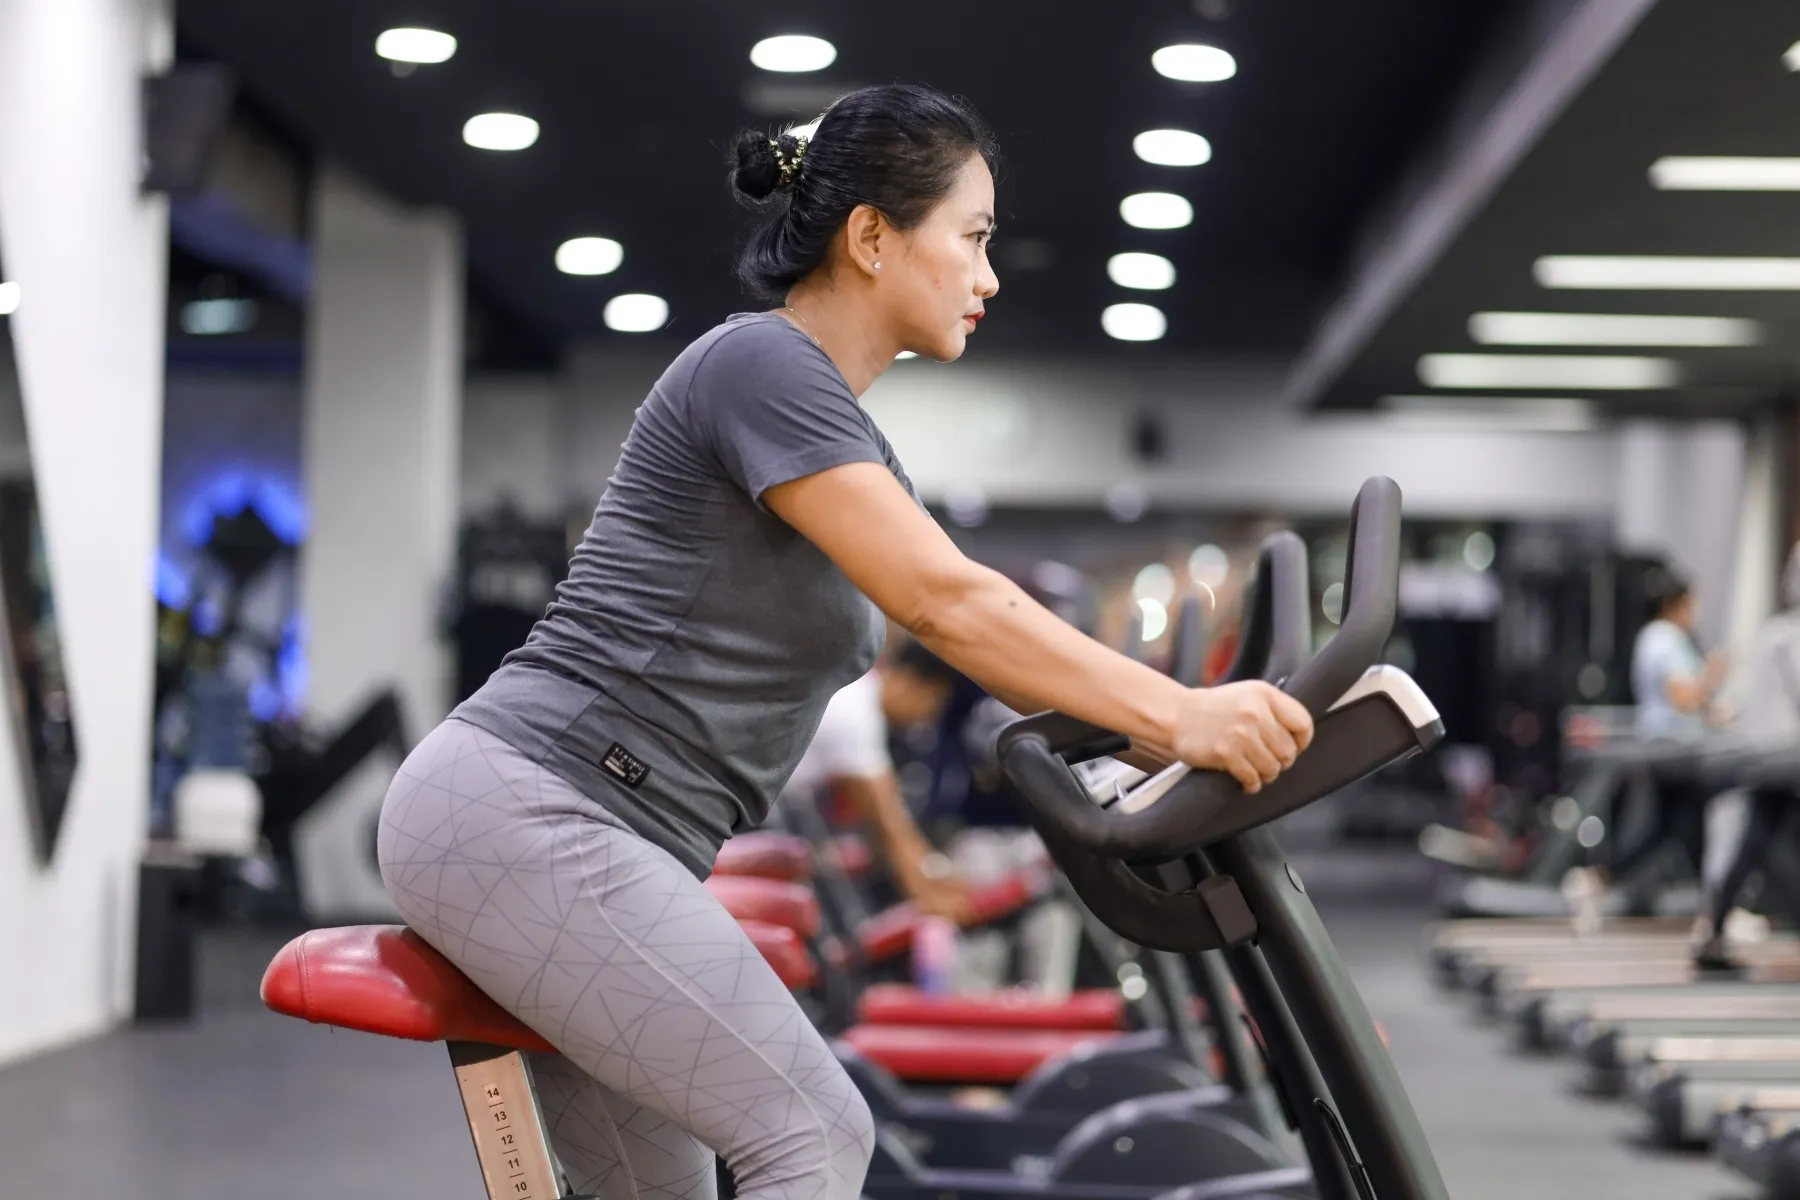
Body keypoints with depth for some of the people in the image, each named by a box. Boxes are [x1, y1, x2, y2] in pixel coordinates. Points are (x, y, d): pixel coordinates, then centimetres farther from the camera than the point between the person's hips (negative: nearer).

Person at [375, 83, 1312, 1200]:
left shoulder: (855, 448, 20)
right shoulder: (760, 365, -11)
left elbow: (987, 641, 20)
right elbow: (949, 603, -20)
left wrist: (1163, 727, 10)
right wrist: (1175, 713, -22)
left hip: (601, 841, 10)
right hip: (523, 813, -10)